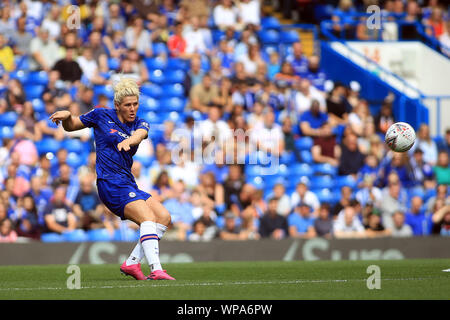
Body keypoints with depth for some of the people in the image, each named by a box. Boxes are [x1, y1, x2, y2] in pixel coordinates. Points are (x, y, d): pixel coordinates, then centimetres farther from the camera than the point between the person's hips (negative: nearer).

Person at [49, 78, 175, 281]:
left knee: (164, 217, -3)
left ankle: (132, 263, 0)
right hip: (110, 182, -7)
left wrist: (129, 141, -39)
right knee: (148, 218, -22)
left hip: (128, 183, 7)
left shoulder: (139, 124, 11)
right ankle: (156, 270, -36)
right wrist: (66, 116, -9)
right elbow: (70, 126, 15)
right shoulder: (101, 116, 3)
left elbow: (140, 134, -15)